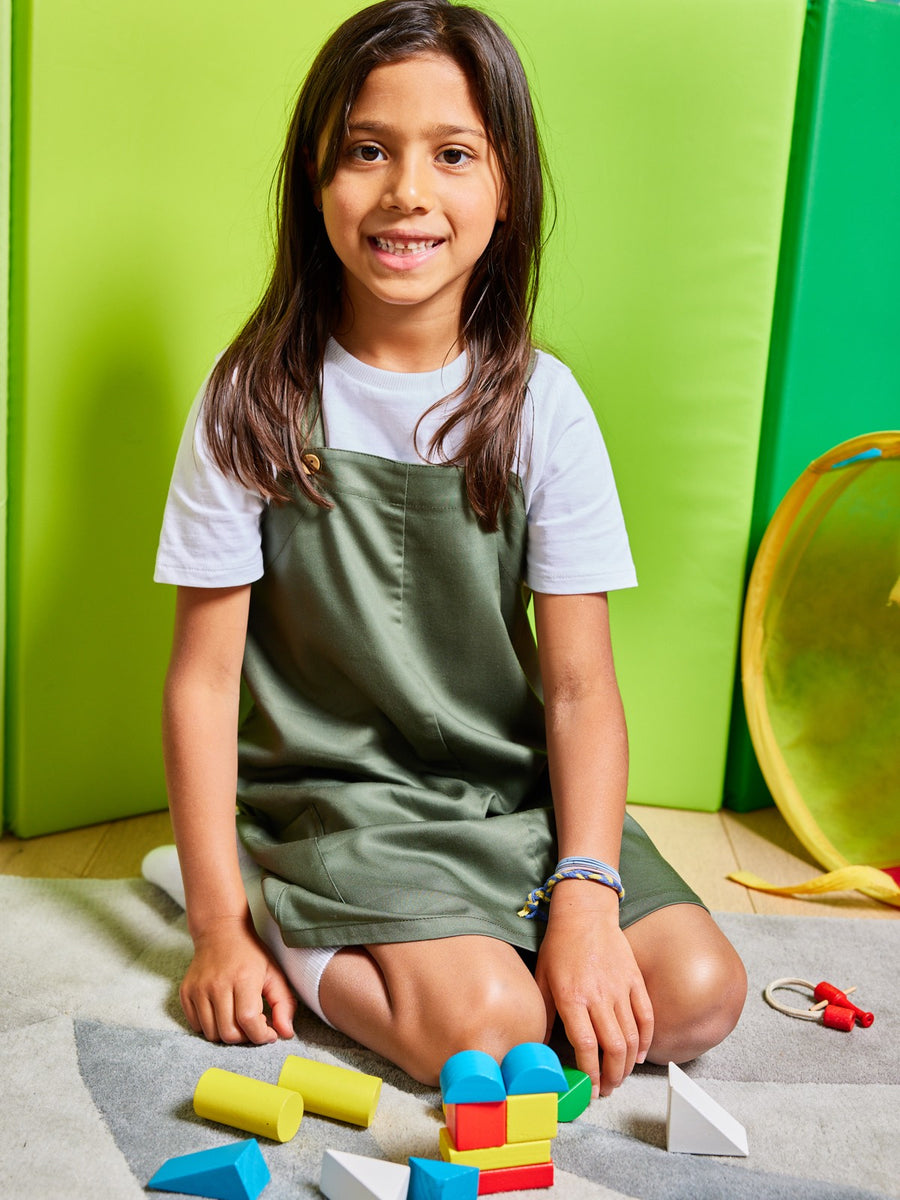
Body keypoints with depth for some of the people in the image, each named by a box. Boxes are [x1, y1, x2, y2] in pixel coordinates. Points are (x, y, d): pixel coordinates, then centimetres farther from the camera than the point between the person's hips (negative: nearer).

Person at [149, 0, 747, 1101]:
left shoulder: (541, 403, -4)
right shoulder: (257, 398, -8)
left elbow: (580, 685, -5)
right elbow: (204, 677, -6)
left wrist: (585, 897, -17)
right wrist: (218, 925, -9)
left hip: (512, 794, 4)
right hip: (330, 794, -3)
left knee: (696, 994, -12)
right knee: (489, 1022, -25)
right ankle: (284, 937, 1)